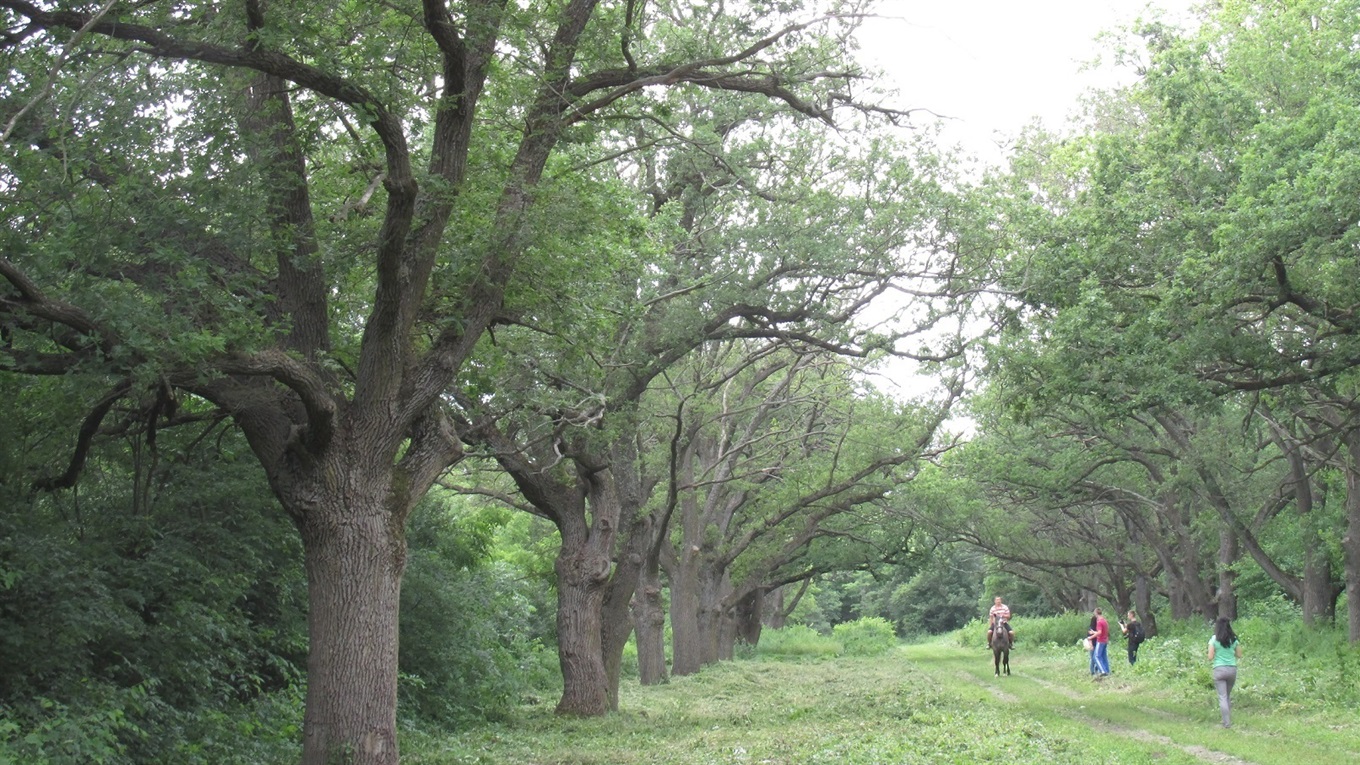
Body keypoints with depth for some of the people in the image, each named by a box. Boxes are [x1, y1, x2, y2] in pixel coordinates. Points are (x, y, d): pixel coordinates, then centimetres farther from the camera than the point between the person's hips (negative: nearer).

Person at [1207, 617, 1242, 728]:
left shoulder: (1214, 639, -6)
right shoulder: (1233, 639, 3)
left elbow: (1210, 657, -8)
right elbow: (1239, 655, 8)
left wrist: (1211, 661, 13)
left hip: (1219, 669, -3)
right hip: (1232, 669, 3)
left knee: (1222, 697, -2)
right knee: (1228, 695, 19)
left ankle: (1227, 722, -8)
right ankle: (1228, 718, 22)